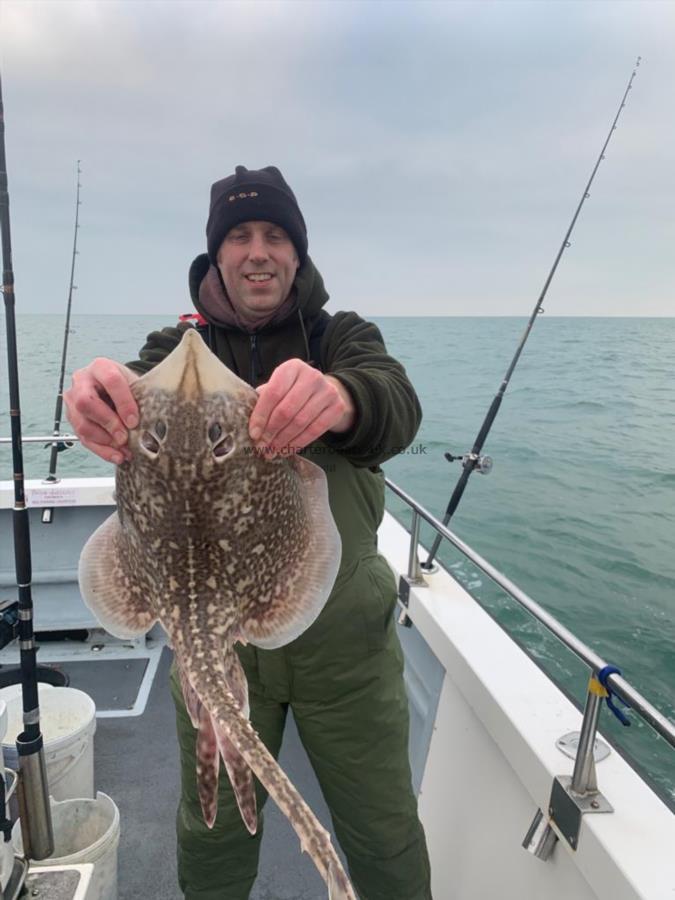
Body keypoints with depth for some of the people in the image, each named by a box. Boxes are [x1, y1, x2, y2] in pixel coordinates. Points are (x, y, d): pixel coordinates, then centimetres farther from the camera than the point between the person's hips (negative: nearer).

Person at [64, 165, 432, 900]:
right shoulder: (179, 346, 1)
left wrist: (339, 398, -48)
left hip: (345, 637, 0)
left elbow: (397, 408, -24)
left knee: (386, 833, 17)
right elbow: (143, 394, -21)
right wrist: (111, 395, -46)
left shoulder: (345, 337, -2)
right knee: (211, 832, 22)